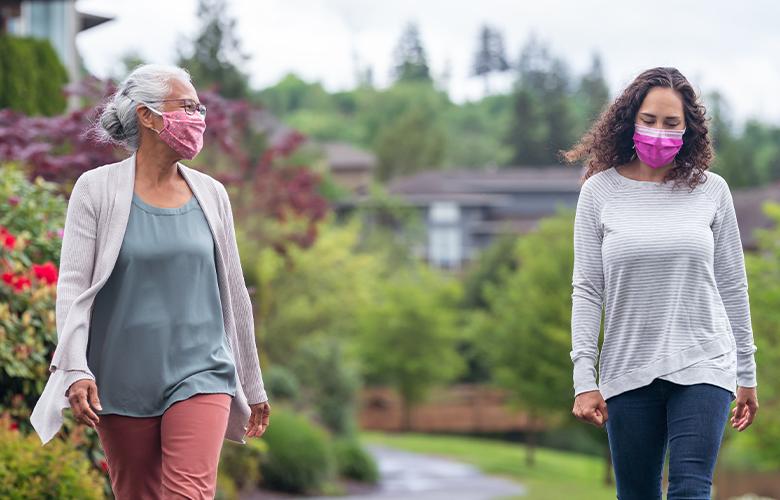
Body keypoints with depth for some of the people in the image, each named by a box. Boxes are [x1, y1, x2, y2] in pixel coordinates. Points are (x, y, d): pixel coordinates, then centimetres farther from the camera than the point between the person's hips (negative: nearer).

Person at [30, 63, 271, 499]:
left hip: (199, 373, 1)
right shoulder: (98, 190, -1)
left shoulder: (210, 193, 8)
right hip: (123, 379, -1)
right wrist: (76, 370, -18)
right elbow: (73, 286, -5)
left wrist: (253, 386, 18)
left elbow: (233, 292, 14)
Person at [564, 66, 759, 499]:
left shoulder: (711, 190, 3)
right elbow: (587, 290, 2)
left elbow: (732, 287, 9)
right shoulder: (599, 191, 2)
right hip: (628, 371, 1)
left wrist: (746, 374, 11)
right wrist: (584, 379, -4)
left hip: (702, 366, -1)